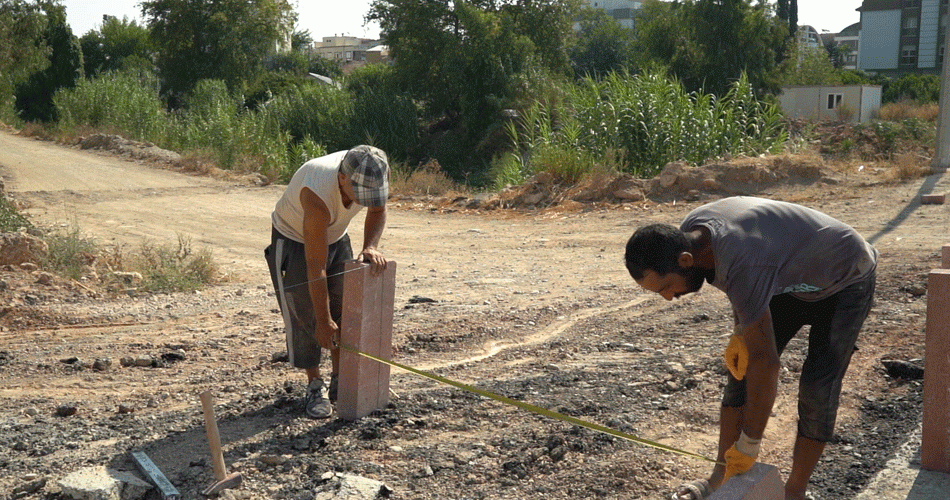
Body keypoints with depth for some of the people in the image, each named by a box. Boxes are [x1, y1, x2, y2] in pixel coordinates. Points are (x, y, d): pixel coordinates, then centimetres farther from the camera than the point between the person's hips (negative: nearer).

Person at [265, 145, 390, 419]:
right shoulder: (317, 194, -42)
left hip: (336, 237, 6)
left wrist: (370, 247, -22)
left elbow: (377, 211, -2)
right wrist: (324, 321, -29)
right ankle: (315, 386, 7)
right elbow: (316, 266, -36)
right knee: (304, 315, -8)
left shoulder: (375, 173, -27)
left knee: (345, 309, 3)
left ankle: (340, 381, 17)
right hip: (293, 240, -5)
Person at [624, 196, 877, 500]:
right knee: (741, 370, 0)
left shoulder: (740, 266, -44)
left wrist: (748, 447, -32)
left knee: (817, 387, -14)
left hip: (844, 280, -8)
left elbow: (765, 363, -40)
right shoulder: (688, 233, -18)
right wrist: (740, 332, -8)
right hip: (795, 278, 8)